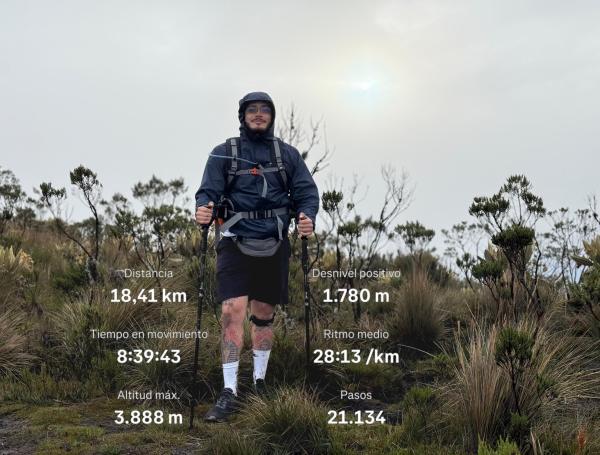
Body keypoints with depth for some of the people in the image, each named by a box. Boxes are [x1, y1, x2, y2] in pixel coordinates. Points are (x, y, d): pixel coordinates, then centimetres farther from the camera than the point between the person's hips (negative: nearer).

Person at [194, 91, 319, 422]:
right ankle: (229, 392, -10)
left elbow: (307, 191, 4)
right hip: (236, 242, -2)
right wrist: (203, 209, -25)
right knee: (232, 309, -14)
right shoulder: (223, 153, 6)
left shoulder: (287, 154, 11)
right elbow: (208, 191, -2)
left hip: (273, 244, 2)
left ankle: (259, 383, 25)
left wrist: (307, 217, -17)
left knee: (264, 313, 11)